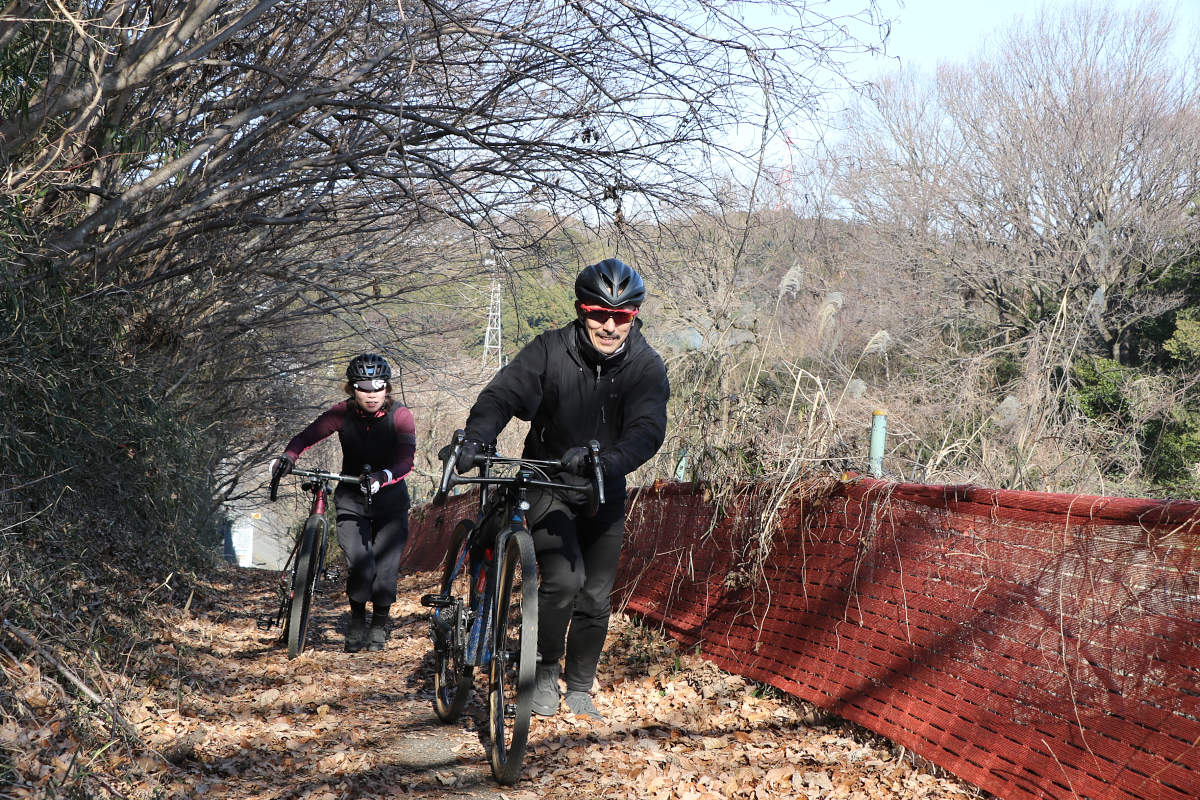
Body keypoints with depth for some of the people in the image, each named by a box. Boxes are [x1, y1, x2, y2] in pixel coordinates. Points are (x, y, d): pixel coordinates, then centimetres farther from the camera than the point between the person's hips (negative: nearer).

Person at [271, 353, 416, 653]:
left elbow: (406, 462, -27)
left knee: (385, 570, -9)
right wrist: (287, 457, -33)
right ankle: (357, 618, 11)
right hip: (351, 499, 1)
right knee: (361, 566, -18)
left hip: (389, 500, 0)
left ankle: (379, 625, 19)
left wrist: (383, 477, -46)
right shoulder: (343, 414, -9)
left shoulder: (400, 416, -14)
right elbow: (305, 437, -12)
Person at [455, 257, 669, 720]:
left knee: (597, 596, 5)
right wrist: (475, 439, -47)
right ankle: (544, 673, 0)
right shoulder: (550, 351, -16)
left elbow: (647, 429, -29)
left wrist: (608, 461, -50)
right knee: (564, 579, -22)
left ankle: (579, 688, 26)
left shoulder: (646, 366, -14)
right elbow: (502, 395, -26)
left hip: (603, 493, 2)